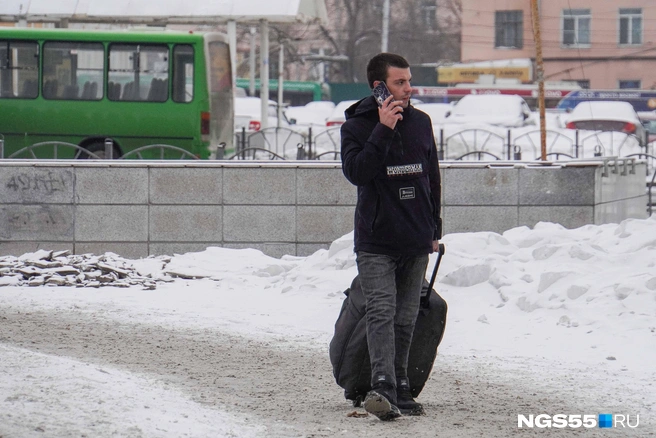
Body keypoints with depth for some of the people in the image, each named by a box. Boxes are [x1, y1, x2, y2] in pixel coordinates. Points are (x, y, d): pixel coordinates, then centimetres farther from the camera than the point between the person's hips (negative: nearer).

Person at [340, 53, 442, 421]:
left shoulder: (421, 122, 10)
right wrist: (383, 130, -22)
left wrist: (434, 229, 19)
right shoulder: (357, 125, -3)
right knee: (382, 313, -17)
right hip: (375, 242, -4)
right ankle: (383, 386, -28)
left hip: (416, 242, 4)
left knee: (406, 319, 9)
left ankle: (400, 389, 18)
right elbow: (355, 171, -19)